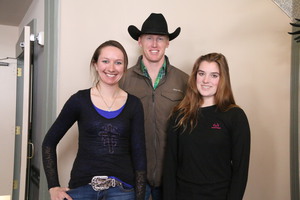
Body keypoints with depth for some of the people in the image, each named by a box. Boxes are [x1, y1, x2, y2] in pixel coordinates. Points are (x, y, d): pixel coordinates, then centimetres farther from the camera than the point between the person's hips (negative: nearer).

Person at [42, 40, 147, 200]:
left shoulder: (134, 104, 0)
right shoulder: (79, 100, -3)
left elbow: (139, 155, 2)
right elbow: (49, 142, 4)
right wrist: (53, 187, -1)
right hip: (82, 187, 0)